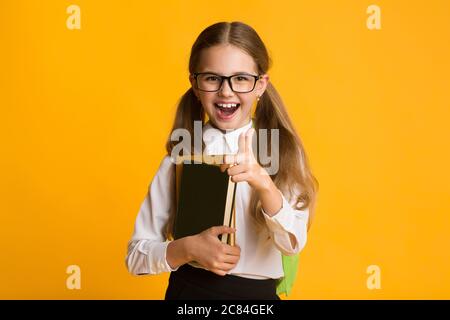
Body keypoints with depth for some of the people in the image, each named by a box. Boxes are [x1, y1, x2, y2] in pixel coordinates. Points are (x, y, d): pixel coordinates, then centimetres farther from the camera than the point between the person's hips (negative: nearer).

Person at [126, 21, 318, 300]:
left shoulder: (283, 151, -5)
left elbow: (293, 244, -16)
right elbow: (137, 256, -3)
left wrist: (263, 182, -32)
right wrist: (189, 248, -21)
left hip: (258, 293, 0)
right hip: (189, 290, 1)